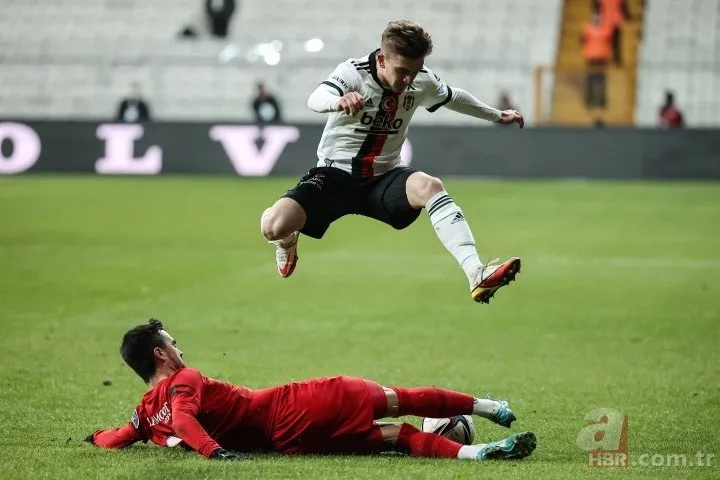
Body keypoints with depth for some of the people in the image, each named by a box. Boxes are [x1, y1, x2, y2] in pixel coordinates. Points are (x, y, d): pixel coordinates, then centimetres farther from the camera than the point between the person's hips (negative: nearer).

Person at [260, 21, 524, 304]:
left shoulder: (422, 82, -3)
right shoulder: (353, 73, -17)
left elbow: (454, 98, 21)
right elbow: (315, 100, -39)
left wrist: (496, 116, 32)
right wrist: (339, 101, -63)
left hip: (383, 179, 3)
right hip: (336, 173, -3)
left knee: (430, 186, -32)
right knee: (273, 226, -25)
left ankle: (476, 275, -43)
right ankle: (287, 241, 17)